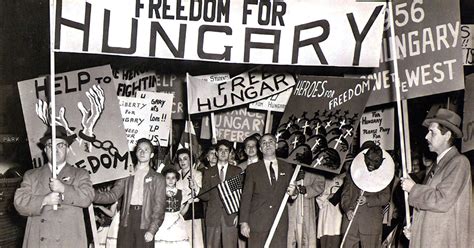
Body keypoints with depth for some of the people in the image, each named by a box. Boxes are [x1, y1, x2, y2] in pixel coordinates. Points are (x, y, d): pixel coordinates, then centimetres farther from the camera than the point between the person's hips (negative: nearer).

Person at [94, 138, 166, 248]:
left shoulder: (157, 178, 9)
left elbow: (159, 207, 1)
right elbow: (113, 195, 5)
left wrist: (152, 230, -10)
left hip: (145, 224, -2)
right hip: (126, 223, 2)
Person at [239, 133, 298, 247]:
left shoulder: (287, 168, 12)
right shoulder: (252, 169, 7)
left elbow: (292, 193, 16)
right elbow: (246, 196, 1)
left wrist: (293, 192, -9)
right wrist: (244, 222, -7)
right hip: (257, 223, -1)